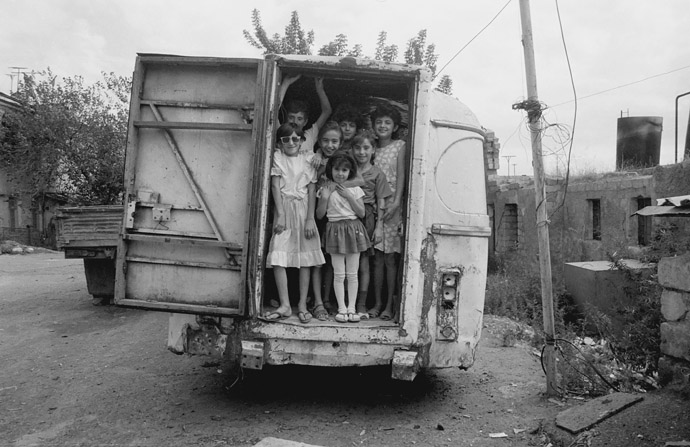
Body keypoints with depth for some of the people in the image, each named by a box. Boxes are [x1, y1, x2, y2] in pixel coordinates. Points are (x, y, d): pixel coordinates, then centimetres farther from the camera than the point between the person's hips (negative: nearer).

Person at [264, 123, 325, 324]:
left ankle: (302, 304, 9)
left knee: (305, 258, 1)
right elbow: (275, 186, -2)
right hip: (284, 210, 0)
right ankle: (285, 305, -3)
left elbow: (311, 191, 3)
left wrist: (310, 218, -6)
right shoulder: (277, 157, 5)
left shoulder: (307, 160, 7)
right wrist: (280, 215, -11)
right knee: (278, 257, -9)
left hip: (303, 210, 1)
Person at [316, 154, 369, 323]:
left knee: (352, 274, 3)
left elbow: (362, 213, -2)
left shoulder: (355, 190, 5)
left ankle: (351, 308, 10)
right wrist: (325, 197, -11)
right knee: (339, 274, -1)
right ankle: (341, 309, 7)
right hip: (335, 230, -1)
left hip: (353, 230, 1)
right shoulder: (325, 190, 4)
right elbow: (319, 215, 2)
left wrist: (348, 196, -9)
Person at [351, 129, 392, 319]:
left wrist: (379, 226, -4)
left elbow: (381, 202, 2)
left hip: (366, 219, -2)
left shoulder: (377, 174, 4)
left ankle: (361, 305, 8)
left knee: (363, 263, 1)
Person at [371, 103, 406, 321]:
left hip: (392, 205, -3)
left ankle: (390, 305, 3)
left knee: (390, 257, -3)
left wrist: (396, 202, -16)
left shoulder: (399, 146, 4)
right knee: (377, 258, 3)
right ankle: (377, 304, 10)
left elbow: (401, 175, -4)